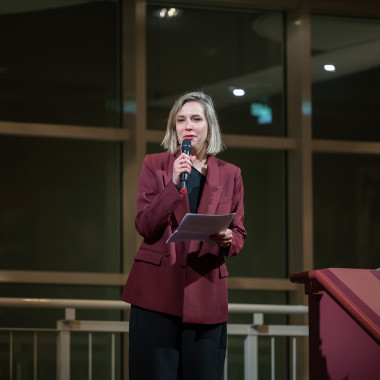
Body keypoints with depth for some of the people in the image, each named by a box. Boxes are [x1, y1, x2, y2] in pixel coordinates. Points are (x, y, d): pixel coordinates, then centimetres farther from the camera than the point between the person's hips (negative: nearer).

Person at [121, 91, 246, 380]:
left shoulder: (230, 174, 12)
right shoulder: (155, 165, 8)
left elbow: (240, 233, 14)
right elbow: (145, 227, -1)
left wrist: (228, 240, -10)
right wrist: (174, 183, -12)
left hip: (206, 295, 1)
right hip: (158, 291, -1)